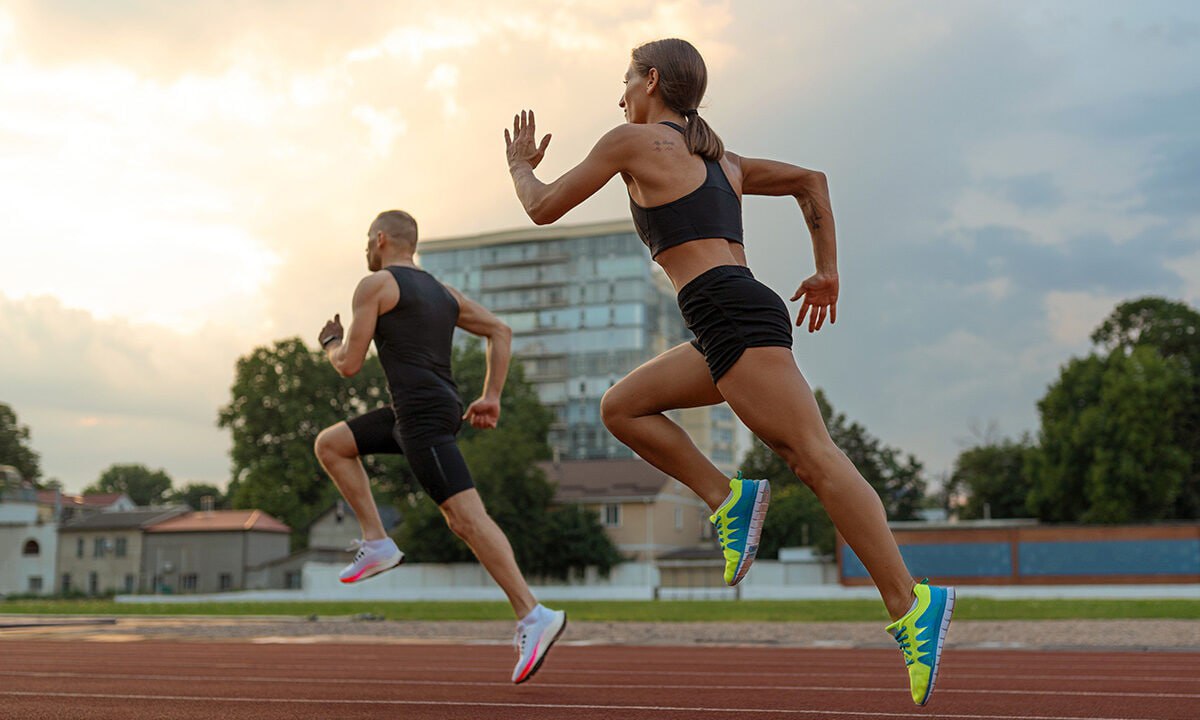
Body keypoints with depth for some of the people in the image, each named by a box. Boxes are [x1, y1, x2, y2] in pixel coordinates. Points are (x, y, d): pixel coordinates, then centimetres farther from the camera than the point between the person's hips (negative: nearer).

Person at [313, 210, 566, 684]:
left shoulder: (374, 285, 0)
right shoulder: (442, 291, 23)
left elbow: (349, 365, -2)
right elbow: (500, 331, 20)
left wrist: (330, 343, 21)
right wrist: (491, 398, 17)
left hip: (421, 413, -9)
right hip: (442, 409, 9)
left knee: (467, 517, -15)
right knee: (329, 445, 17)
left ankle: (532, 616, -21)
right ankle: (377, 544, 12)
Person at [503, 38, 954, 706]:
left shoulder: (633, 140, 5)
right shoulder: (720, 158, 27)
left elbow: (544, 208, 11)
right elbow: (812, 180, 28)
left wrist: (521, 164, 31)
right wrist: (827, 273, 27)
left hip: (733, 316, -9)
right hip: (741, 320, 9)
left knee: (816, 459, -13)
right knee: (622, 407, 15)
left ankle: (911, 605, -16)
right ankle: (726, 497, 2)